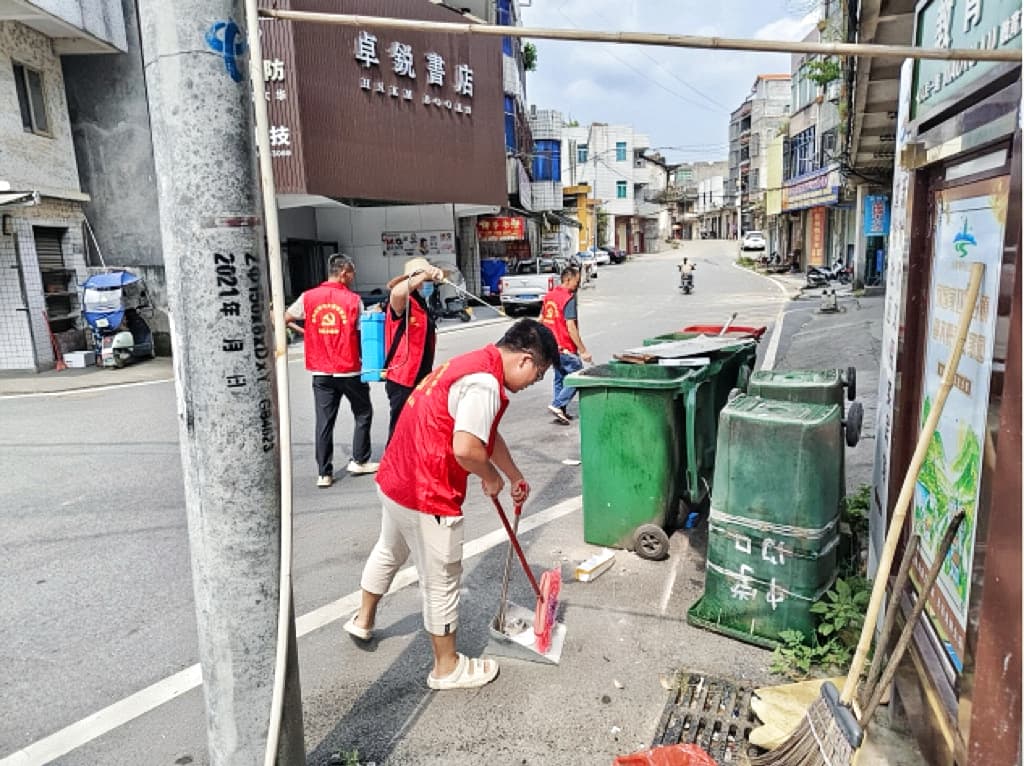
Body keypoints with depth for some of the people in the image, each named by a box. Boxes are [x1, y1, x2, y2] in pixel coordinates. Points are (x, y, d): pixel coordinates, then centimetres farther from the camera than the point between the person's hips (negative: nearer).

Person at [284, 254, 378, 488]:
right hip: (349, 369, -3)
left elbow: (285, 320, 7)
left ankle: (324, 473, 9)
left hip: (321, 372, 3)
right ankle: (359, 460, 20)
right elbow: (361, 333, -5)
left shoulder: (308, 297, 0)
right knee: (363, 413, 17)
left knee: (324, 422, 7)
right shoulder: (354, 300, -8)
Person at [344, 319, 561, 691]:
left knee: (389, 551, 31)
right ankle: (447, 667, 30)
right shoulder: (485, 383, -23)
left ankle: (363, 619, 55)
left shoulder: (474, 364, 9)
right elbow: (466, 449, -33)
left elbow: (487, 435, 21)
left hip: (394, 479, 10)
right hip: (427, 497, -10)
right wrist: (491, 478, -11)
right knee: (441, 580, 9)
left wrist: (516, 477, 30)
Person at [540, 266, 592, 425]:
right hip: (565, 348, -9)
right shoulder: (569, 298, -16)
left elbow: (541, 320, 16)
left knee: (559, 378, 18)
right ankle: (557, 405, -7)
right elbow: (571, 327, -22)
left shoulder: (549, 295, 10)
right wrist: (583, 351, -19)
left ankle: (561, 412, 21)